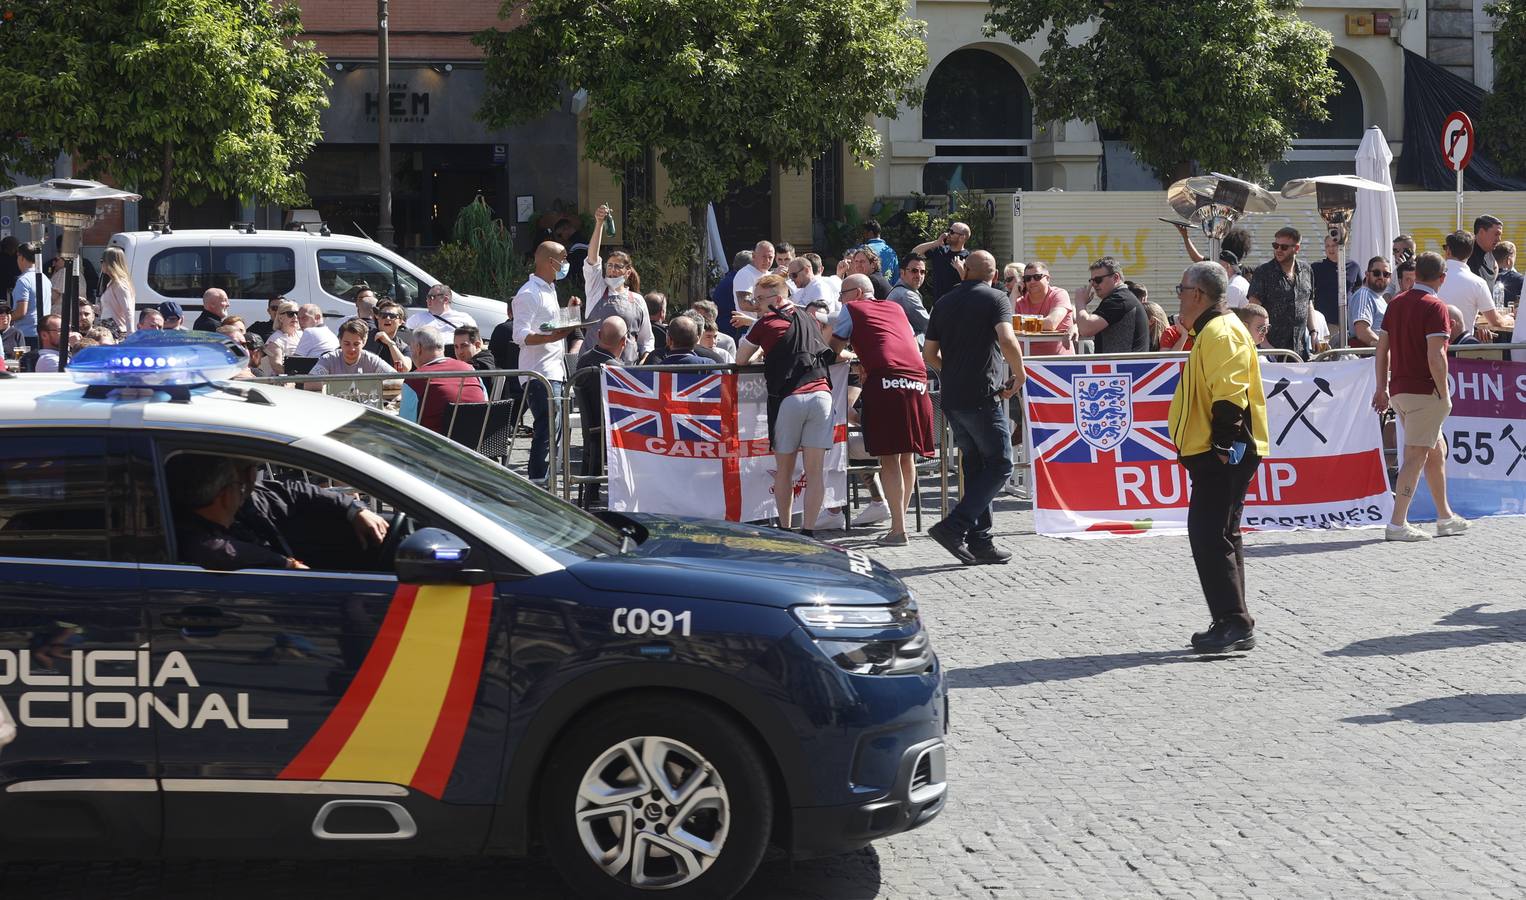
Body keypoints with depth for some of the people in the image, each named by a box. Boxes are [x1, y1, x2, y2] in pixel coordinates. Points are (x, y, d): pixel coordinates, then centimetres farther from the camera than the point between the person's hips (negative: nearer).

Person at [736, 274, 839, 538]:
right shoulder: (808, 319, 20)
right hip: (821, 394, 4)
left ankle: (785, 531, 11)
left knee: (784, 471, 8)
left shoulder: (767, 323, 3)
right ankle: (809, 532, -2)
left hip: (788, 398, -4)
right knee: (815, 471, 1)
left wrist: (758, 352, 31)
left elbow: (740, 360, 11)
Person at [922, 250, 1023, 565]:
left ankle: (979, 542, 12)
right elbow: (1007, 341, -20)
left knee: (975, 466, 14)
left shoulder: (944, 302, 13)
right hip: (983, 397, -7)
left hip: (952, 398, 7)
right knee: (999, 466, 0)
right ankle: (954, 526, -13)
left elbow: (929, 354, 14)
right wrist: (1018, 375, -5)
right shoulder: (995, 298, -4)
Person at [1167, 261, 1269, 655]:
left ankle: (1233, 624, -12)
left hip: (1223, 456, -11)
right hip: (1216, 453, 11)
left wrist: (1223, 447, -23)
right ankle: (1232, 623, 19)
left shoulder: (1220, 332, -15)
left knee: (1209, 534, -12)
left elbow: (1228, 396, -23)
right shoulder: (1212, 331, 19)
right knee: (1219, 535, 14)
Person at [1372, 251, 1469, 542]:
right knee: (1415, 455, -6)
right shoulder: (1435, 307, -12)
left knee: (1436, 449, 19)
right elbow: (1435, 357, -19)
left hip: (1398, 390, 8)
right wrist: (1444, 395, -12)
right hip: (1424, 392, -8)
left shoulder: (1395, 303, 11)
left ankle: (1445, 517, 26)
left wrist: (1382, 388, 16)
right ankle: (1397, 524, -9)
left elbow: (1382, 349, 12)